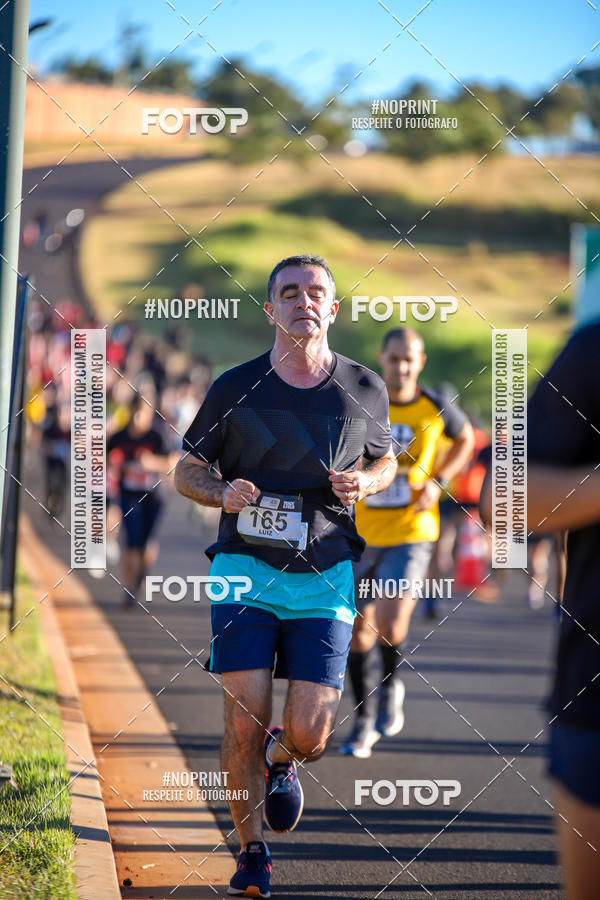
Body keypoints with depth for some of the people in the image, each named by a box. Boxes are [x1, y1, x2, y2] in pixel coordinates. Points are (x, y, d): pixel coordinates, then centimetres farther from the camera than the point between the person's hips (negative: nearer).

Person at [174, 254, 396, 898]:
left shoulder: (364, 390, 4)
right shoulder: (235, 388, -1)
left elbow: (384, 462, 20)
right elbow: (187, 471, 9)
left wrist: (363, 483, -3)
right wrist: (223, 493, -13)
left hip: (325, 578, 1)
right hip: (245, 569, -1)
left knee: (309, 734, -7)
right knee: (245, 720, -9)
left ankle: (281, 758, 32)